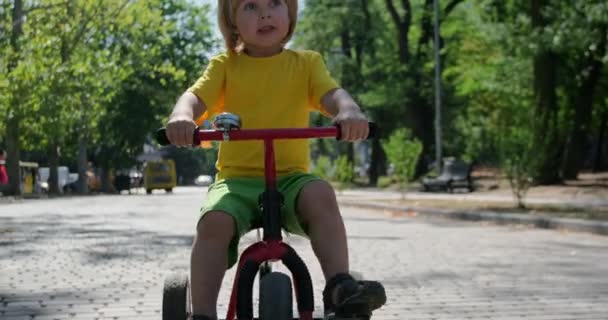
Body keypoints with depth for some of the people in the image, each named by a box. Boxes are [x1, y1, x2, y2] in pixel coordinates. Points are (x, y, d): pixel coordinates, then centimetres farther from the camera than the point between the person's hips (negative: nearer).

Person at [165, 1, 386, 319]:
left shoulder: (306, 63, 9)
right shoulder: (225, 65, 7)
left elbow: (332, 95, -7)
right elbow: (195, 97, -7)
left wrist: (349, 111, -33)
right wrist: (182, 116, -33)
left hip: (291, 177, 0)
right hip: (238, 178, 0)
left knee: (321, 195, -31)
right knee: (214, 220, -29)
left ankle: (339, 288, -27)